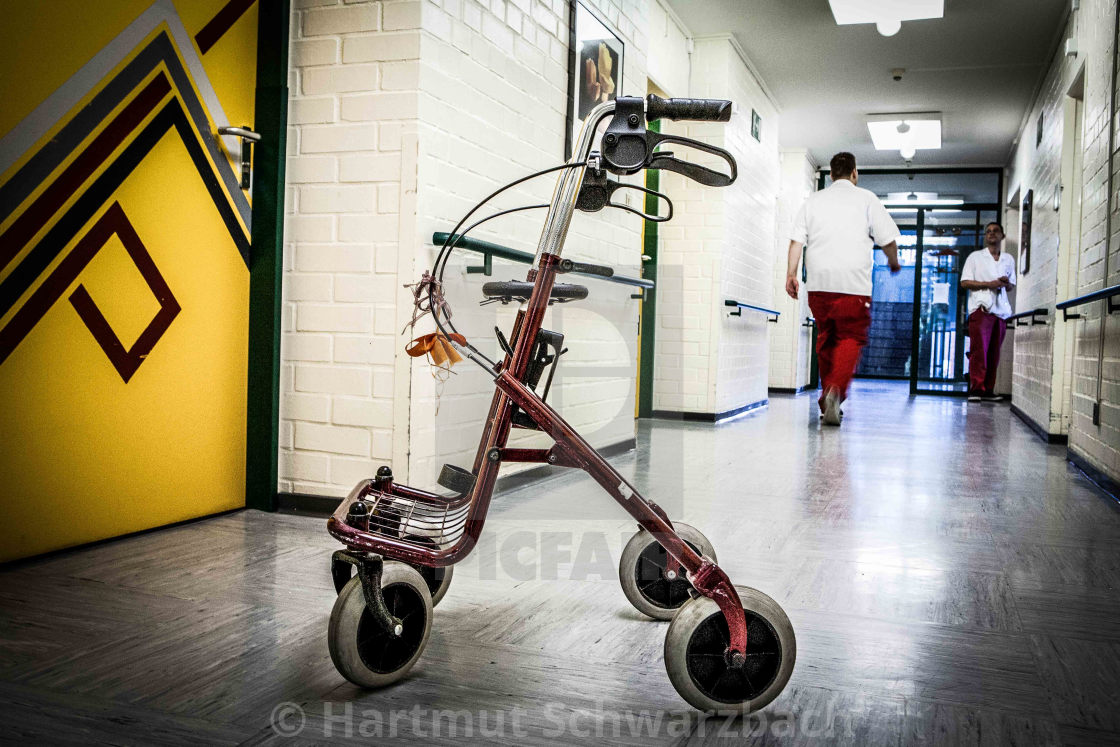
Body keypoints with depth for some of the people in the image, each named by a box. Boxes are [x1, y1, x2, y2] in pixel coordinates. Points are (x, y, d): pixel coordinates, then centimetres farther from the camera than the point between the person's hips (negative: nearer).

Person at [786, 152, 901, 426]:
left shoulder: (813, 200, 14)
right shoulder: (866, 198, 5)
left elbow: (797, 239, 5)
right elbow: (888, 239, 4)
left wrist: (791, 273, 3)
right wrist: (894, 261, 22)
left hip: (819, 283, 4)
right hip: (853, 283, -3)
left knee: (825, 339, 13)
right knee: (851, 338, -1)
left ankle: (826, 401, 17)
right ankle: (836, 389, -23)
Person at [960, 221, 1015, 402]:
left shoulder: (1009, 259, 19)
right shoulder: (975, 257, 8)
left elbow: (1012, 284, 24)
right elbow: (965, 282, 1)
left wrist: (1006, 283, 0)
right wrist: (989, 284, -11)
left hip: (1000, 309, 4)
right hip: (981, 307, -4)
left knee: (994, 352, 2)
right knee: (979, 350, -12)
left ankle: (988, 390, 6)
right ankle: (976, 389, -12)